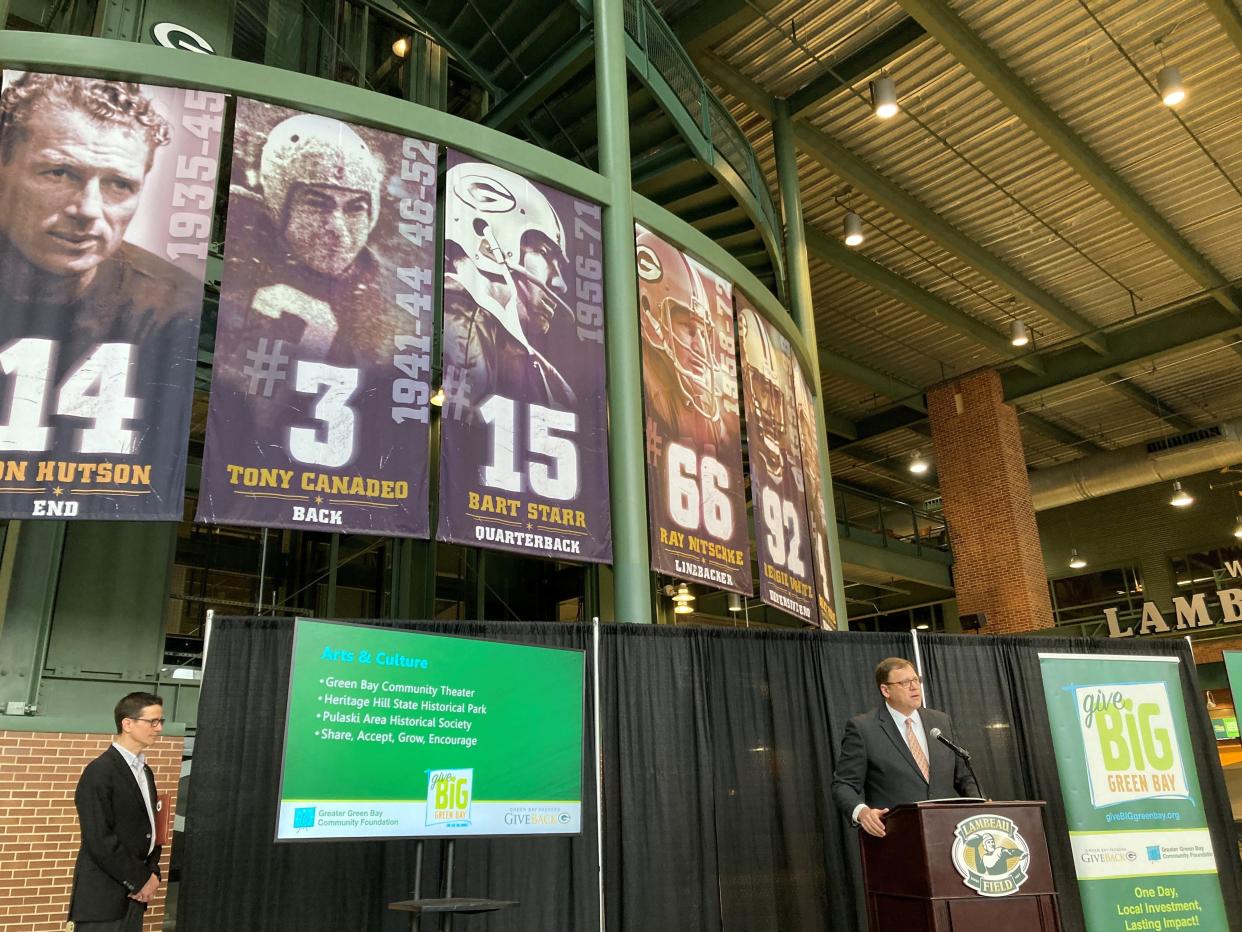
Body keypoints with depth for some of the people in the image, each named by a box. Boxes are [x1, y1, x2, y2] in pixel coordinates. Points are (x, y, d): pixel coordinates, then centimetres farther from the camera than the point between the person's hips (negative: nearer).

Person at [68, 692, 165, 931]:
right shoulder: (99, 772, -14)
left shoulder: (144, 771, 12)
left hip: (134, 894, 7)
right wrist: (139, 880, -12)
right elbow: (99, 840, -19)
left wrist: (152, 874, -1)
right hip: (102, 898, -7)